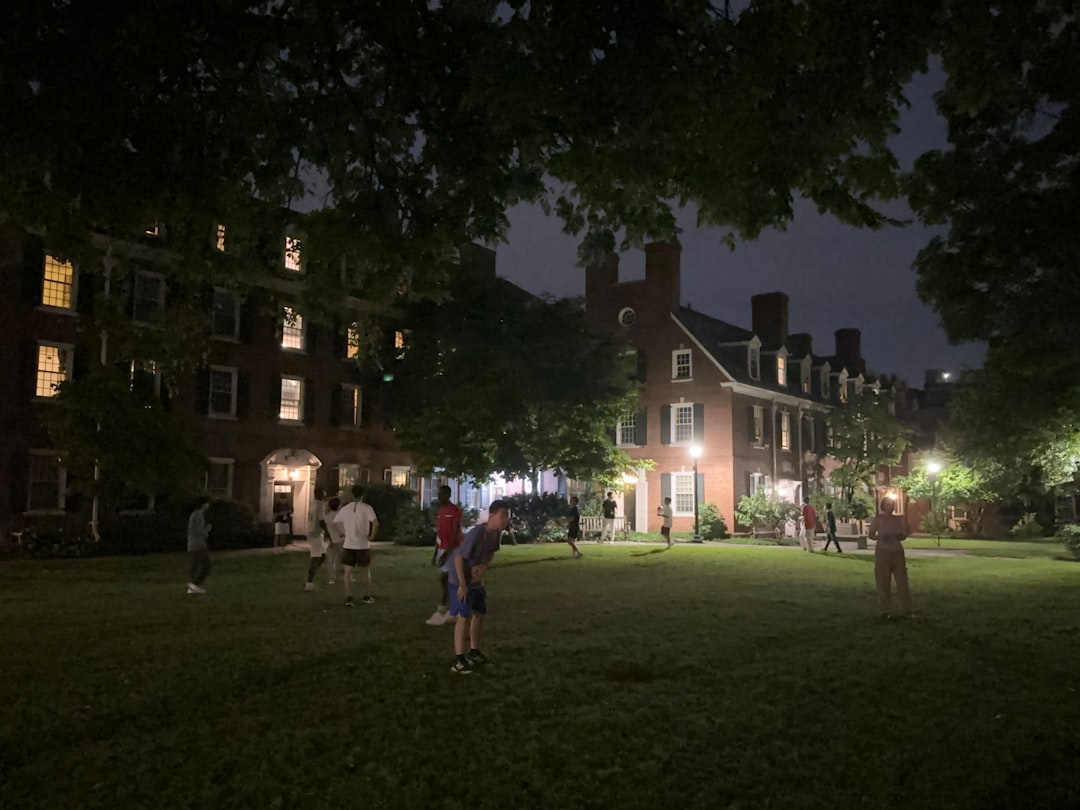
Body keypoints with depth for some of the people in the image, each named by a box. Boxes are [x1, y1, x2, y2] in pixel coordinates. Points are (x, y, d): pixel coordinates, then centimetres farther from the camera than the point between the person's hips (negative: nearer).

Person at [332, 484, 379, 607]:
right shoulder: (367, 508, -9)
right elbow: (376, 523, -22)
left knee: (348, 571, 4)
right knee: (367, 571, 15)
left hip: (349, 544, 2)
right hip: (363, 545, -1)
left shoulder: (345, 509, 2)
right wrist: (372, 536, -9)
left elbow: (334, 522, 13)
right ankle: (367, 596, 20)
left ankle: (348, 598, -5)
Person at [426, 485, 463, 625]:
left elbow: (455, 533, -18)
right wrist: (435, 553, 16)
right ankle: (450, 610, 16)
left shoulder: (455, 510, -13)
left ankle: (440, 613, -9)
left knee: (444, 579, -11)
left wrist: (446, 552, -22)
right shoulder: (440, 511, 14)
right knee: (446, 580, 10)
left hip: (452, 550, -9)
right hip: (442, 549, 9)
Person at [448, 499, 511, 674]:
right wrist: (462, 584, -24)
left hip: (477, 579, 8)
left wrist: (484, 566, -11)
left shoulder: (497, 532, -7)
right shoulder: (477, 533, -31)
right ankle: (458, 660, -5)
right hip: (461, 579, -8)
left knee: (479, 614, 15)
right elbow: (459, 557, -27)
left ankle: (474, 652, 31)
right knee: (464, 617, -11)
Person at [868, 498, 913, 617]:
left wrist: (905, 530, 2)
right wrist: (880, 537, -7)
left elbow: (903, 537, 14)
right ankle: (885, 611, 10)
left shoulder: (899, 519, 5)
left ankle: (906, 610, 12)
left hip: (898, 552, 3)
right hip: (882, 553, -3)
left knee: (902, 581, 2)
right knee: (883, 583, 1)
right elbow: (870, 535, 1)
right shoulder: (877, 519, -4)